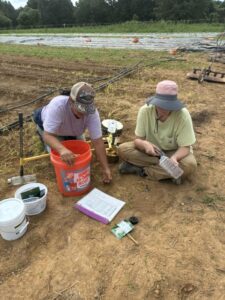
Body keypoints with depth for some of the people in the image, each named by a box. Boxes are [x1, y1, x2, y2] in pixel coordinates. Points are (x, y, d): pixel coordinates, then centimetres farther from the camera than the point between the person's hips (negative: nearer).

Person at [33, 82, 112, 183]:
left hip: (72, 130, 3)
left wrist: (106, 169, -33)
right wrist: (62, 149, -67)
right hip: (48, 126, -3)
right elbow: (48, 135, -46)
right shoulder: (57, 104, -45)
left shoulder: (92, 112, -36)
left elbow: (97, 141, -33)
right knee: (60, 156, -7)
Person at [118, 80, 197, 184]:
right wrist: (144, 144, -40)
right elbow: (138, 139, -16)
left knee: (190, 165, -33)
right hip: (151, 149, 1)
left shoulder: (183, 115, -26)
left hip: (173, 152, -1)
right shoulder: (145, 110, -22)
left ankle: (141, 169, -20)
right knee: (123, 149, -21)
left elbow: (185, 147, -21)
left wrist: (174, 157, -43)